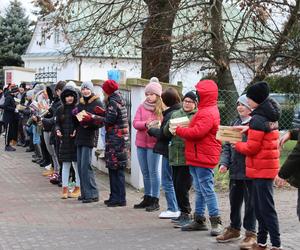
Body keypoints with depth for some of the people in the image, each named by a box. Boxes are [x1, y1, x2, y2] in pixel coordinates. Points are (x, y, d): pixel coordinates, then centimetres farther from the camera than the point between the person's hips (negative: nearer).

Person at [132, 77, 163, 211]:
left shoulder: (162, 108, -4)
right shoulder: (141, 107, 8)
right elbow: (135, 123, 0)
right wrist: (146, 124, -18)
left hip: (154, 143, -5)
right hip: (141, 142, 5)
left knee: (153, 172, -2)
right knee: (145, 172, 12)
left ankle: (155, 200, 5)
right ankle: (147, 198, 22)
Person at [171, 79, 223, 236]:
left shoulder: (208, 113, -17)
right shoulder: (205, 111, 17)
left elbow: (197, 132, -25)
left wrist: (178, 130, -14)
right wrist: (181, 130, 5)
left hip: (203, 158, -11)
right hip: (197, 157, 11)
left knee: (207, 189, -7)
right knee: (199, 190, 15)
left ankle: (216, 221, -2)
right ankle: (199, 220, 23)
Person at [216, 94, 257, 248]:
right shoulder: (234, 123, 12)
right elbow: (227, 146, 13)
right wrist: (224, 163, 2)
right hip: (235, 171, 6)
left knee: (250, 202, 3)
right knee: (234, 201, 16)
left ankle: (250, 233, 13)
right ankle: (234, 229, 32)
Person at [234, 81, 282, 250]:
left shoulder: (258, 119, -17)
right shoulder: (270, 116, 12)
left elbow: (251, 148, -17)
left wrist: (237, 144, 0)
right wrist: (248, 129, 7)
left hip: (261, 169, -9)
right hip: (268, 167, 9)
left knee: (266, 208, -6)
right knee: (261, 207, 15)